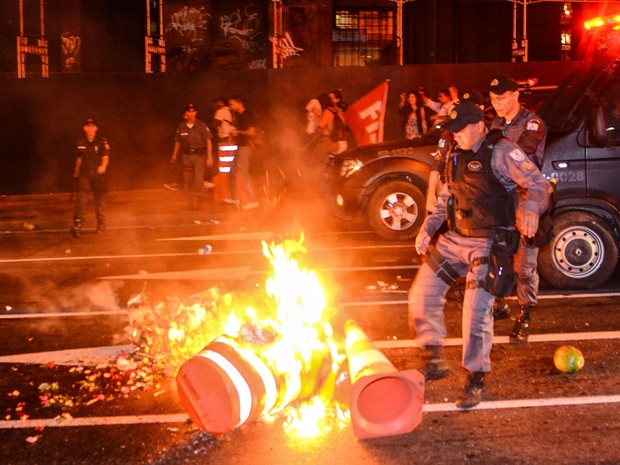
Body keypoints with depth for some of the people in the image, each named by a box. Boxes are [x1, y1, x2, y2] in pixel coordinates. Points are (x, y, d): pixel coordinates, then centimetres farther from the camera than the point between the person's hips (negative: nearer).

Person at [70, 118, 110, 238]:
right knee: (81, 198, -15)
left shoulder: (102, 142, -4)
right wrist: (76, 172, 25)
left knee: (99, 199, 9)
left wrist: (103, 166, -32)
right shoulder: (81, 143, 7)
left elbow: (105, 157, -11)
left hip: (98, 175, -1)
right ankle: (77, 225, -21)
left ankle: (101, 224, 25)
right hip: (84, 175, 1)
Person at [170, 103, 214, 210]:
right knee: (187, 181, 5)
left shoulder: (202, 125, -5)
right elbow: (177, 142, 14)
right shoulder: (181, 127, 4)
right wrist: (174, 156, 11)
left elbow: (208, 141, -4)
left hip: (200, 155, -3)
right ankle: (190, 202, 15)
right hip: (187, 155, 3)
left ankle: (199, 200, -4)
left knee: (198, 179, -14)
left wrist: (209, 157, -8)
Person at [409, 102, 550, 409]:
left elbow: (538, 183, -19)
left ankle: (476, 379, 4)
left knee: (477, 310, -12)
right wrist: (427, 228, 9)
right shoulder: (457, 156, 13)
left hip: (488, 244, -7)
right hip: (453, 239, 8)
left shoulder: (502, 151, -11)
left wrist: (530, 210, -39)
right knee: (421, 295, 4)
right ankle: (434, 362, 21)